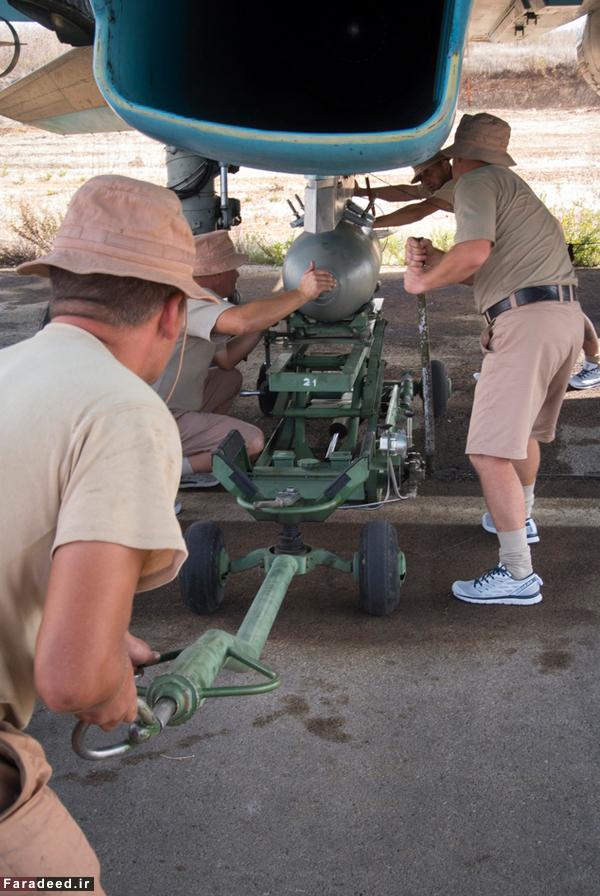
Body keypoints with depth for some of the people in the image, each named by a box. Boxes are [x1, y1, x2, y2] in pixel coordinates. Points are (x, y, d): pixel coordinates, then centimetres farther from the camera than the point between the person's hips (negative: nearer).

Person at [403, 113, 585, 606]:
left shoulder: (475, 182, -2)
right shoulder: (514, 188, 29)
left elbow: (474, 253, -18)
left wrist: (423, 281, -3)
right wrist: (435, 259, 12)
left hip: (526, 322, -10)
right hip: (567, 314, 10)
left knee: (490, 451, -10)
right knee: (524, 428, 29)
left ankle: (517, 574, -9)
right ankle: (520, 518, 50)